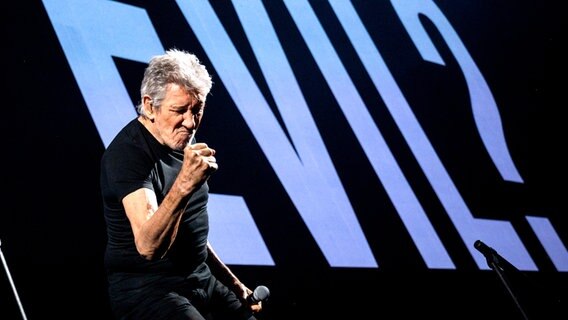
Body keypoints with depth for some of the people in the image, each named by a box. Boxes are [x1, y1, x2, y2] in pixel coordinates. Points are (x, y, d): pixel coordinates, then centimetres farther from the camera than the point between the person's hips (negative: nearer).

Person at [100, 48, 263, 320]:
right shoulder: (128, 154, -18)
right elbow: (148, 246, -31)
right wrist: (184, 184, -43)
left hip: (200, 280, 9)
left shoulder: (182, 140, 9)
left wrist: (233, 283, 21)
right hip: (145, 288, -8)